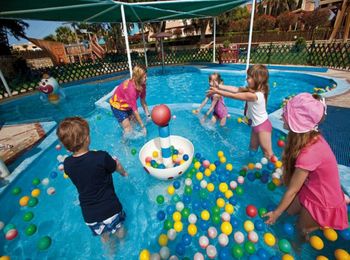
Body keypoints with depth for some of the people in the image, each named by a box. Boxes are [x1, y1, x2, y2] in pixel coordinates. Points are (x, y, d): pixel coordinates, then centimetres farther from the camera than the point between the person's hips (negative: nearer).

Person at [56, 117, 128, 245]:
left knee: (104, 235, 31)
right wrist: (123, 172, 16)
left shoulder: (67, 164, -14)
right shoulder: (101, 157, -27)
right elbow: (117, 168, -7)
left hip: (89, 215, 3)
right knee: (119, 229, 30)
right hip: (110, 209, -3)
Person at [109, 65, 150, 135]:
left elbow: (143, 101, -7)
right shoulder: (131, 88, -37)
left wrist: (148, 115, -11)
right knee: (128, 129, -9)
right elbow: (135, 110, -34)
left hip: (127, 105, 7)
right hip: (117, 105, -7)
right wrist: (143, 126, -30)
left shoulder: (142, 85, -16)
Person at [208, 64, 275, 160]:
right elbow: (236, 89, -4)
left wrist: (217, 91, -18)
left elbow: (234, 95, -25)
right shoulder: (253, 90, -1)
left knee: (268, 154, 2)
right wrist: (219, 86, -7)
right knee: (253, 148, 24)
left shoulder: (253, 95, -30)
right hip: (257, 125, 9)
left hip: (262, 126, -9)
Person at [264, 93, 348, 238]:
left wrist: (276, 213, -11)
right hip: (312, 188, 6)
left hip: (323, 201, -6)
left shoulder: (309, 154, -38)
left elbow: (291, 191, -24)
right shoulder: (311, 136, -15)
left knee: (302, 228, 20)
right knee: (290, 210, 23)